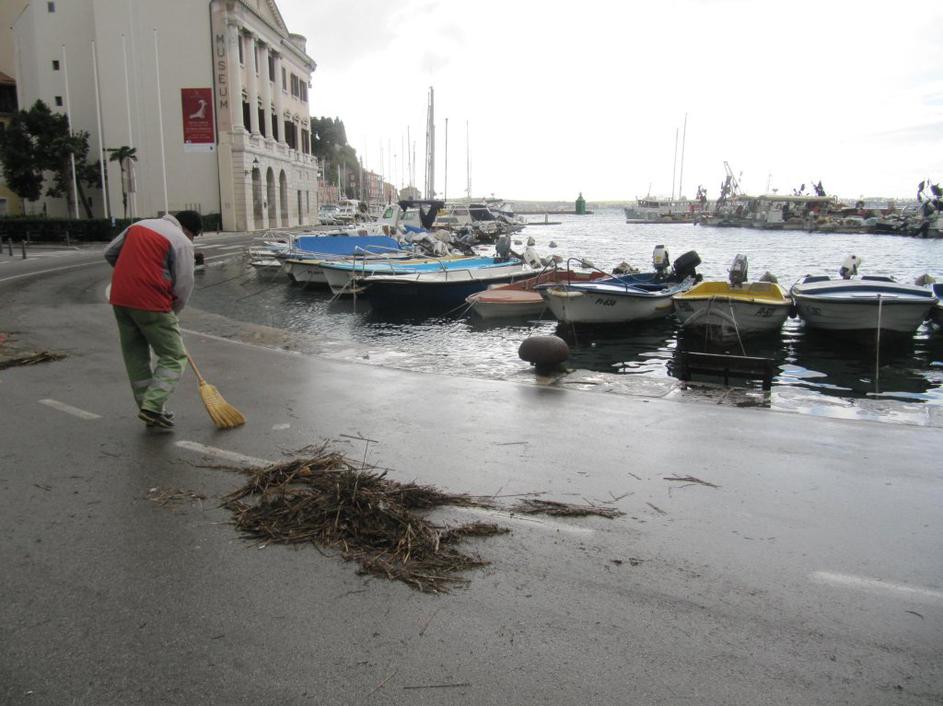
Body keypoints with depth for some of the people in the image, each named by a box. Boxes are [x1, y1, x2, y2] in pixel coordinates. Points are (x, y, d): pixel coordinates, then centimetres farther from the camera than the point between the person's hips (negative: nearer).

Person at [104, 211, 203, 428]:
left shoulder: (138, 225, 18)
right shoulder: (182, 242, -3)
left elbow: (110, 253, 24)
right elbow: (184, 286, -7)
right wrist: (172, 312, 9)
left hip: (120, 298, 7)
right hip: (151, 303, -7)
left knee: (135, 357, 15)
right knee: (174, 358, 2)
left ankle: (149, 410, 22)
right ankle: (152, 406, -9)